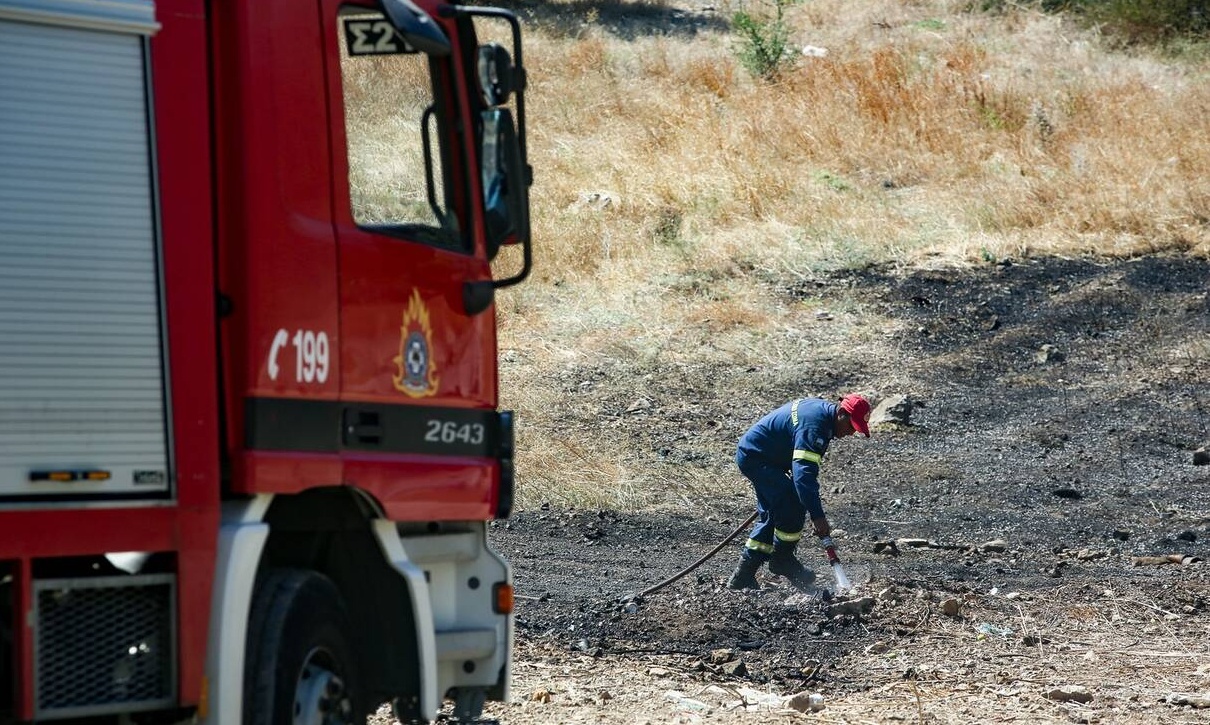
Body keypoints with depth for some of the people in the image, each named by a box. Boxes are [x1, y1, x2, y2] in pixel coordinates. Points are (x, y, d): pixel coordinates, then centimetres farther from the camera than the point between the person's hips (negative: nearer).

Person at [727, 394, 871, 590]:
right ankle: (782, 559, -2)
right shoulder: (814, 425, -29)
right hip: (755, 458, -11)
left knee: (771, 515, 13)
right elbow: (804, 474, -37)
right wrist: (817, 516, -39)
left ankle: (743, 577, 16)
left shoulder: (821, 408, 4)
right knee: (794, 503, -19)